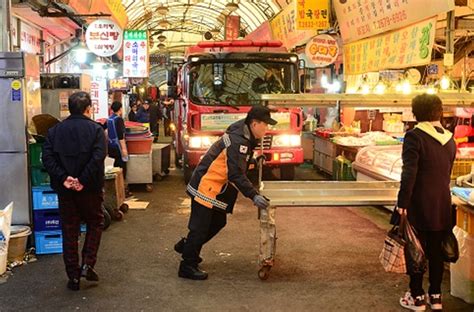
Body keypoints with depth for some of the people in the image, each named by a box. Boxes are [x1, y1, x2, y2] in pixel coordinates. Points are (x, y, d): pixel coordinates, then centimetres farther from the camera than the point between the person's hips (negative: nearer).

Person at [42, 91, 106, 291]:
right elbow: (98, 157, -19)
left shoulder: (55, 130, 5)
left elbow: (47, 157, -7)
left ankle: (73, 276, 13)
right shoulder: (95, 129, -5)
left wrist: (63, 178, -13)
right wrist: (83, 180, -18)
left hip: (65, 189, 3)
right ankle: (88, 264, 5)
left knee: (69, 230, 10)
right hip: (90, 188, -2)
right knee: (95, 223, 18)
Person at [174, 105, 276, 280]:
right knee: (200, 226, -2)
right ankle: (187, 267, 9)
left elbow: (240, 169, 21)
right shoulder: (238, 141, -24)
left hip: (217, 187, 10)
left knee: (218, 221, 18)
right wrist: (253, 196, -31)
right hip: (206, 186, -10)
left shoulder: (245, 136, 7)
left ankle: (186, 246, 34)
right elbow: (236, 174, -29)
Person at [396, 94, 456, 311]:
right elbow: (447, 173, 13)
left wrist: (402, 202, -17)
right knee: (436, 251, 14)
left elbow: (409, 172, -20)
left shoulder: (415, 136, -14)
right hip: (442, 204, 6)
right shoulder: (449, 139, 6)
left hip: (419, 205, -5)